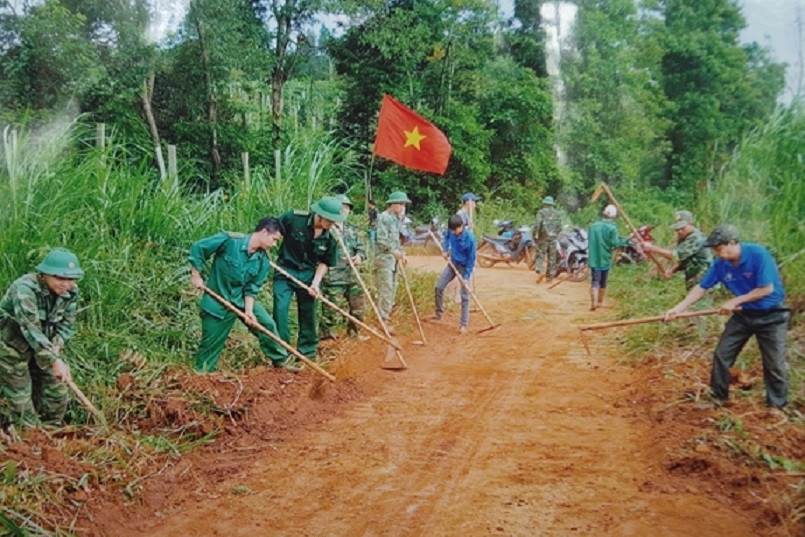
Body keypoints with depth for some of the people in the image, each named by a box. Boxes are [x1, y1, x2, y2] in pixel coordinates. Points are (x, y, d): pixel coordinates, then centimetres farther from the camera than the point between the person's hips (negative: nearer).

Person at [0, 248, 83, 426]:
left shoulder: (71, 292, -9)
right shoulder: (25, 288, -30)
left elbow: (67, 324, -1)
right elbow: (30, 328, -38)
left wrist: (56, 346, -22)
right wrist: (54, 360, -44)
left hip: (44, 346, 6)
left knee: (57, 393, 8)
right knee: (20, 398, -1)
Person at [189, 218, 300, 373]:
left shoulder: (263, 260, -6)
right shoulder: (229, 240, -22)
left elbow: (252, 288, -4)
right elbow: (198, 249, -15)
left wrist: (248, 311, -16)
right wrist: (196, 276, -13)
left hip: (244, 300, 5)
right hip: (217, 299, -5)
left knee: (267, 324, 1)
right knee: (211, 343, 2)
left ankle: (281, 360, 20)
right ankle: (202, 374, 22)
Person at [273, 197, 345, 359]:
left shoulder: (331, 237, -9)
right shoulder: (294, 218, -19)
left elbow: (325, 263, 0)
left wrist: (315, 282, -11)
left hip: (309, 275, 3)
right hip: (285, 272, -2)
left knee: (308, 315, 9)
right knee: (280, 310, -11)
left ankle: (307, 352, 26)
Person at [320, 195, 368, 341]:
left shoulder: (352, 229, 14)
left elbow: (361, 247, 16)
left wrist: (360, 256, -4)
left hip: (352, 276, 7)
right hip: (333, 278, -7)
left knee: (358, 307, 16)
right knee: (331, 311, -2)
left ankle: (354, 331, 35)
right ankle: (326, 336, 12)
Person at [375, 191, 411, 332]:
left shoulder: (396, 219, 16)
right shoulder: (384, 217, -12)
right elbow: (381, 239, -19)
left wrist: (401, 253, 11)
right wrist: (394, 250, -22)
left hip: (393, 259, 9)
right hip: (384, 258, -9)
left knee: (392, 289, 13)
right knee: (385, 290, -9)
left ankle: (386, 314, 24)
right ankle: (383, 320, -4)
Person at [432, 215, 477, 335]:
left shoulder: (470, 238, -28)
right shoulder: (451, 230, -13)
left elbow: (471, 259, -20)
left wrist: (466, 277, -21)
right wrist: (445, 249, -1)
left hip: (464, 267, -5)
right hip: (453, 263, 6)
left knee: (464, 296, -2)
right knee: (439, 287, 4)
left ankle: (463, 324, 4)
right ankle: (439, 313, 24)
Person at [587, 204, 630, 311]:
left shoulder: (593, 226, 3)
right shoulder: (612, 228, -10)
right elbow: (614, 243, -15)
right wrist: (625, 240, 0)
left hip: (594, 259, 1)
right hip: (605, 259, -1)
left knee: (595, 281, -4)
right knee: (603, 282, 15)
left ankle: (593, 303, -19)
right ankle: (600, 302, 26)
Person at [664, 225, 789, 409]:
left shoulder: (758, 254, -25)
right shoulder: (720, 264, -9)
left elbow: (767, 289, -23)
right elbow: (701, 287, -5)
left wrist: (735, 301, -20)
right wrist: (678, 308, -13)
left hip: (771, 316, -5)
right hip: (743, 314, 5)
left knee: (774, 364, 1)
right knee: (721, 354, 4)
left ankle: (777, 405, 19)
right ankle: (718, 397, 21)